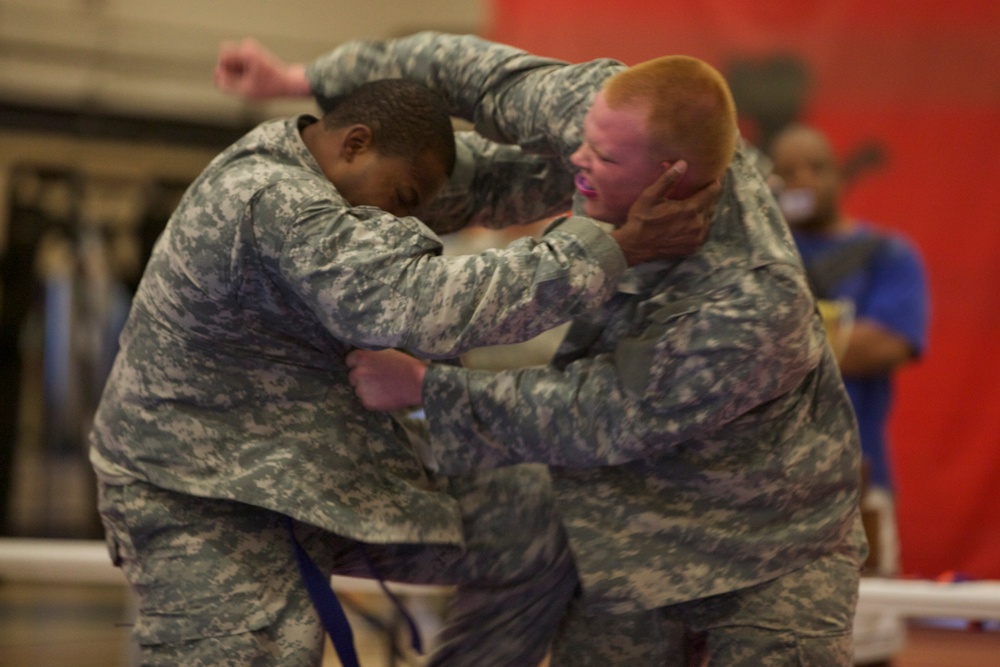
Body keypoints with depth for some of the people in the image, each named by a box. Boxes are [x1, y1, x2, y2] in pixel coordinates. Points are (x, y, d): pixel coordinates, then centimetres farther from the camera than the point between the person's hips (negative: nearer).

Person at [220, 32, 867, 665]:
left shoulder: (754, 302, -36)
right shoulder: (608, 105, -18)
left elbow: (598, 421, -27)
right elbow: (495, 77, 0)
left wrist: (423, 386, -21)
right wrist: (310, 79, 2)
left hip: (768, 537, -6)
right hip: (631, 520, 6)